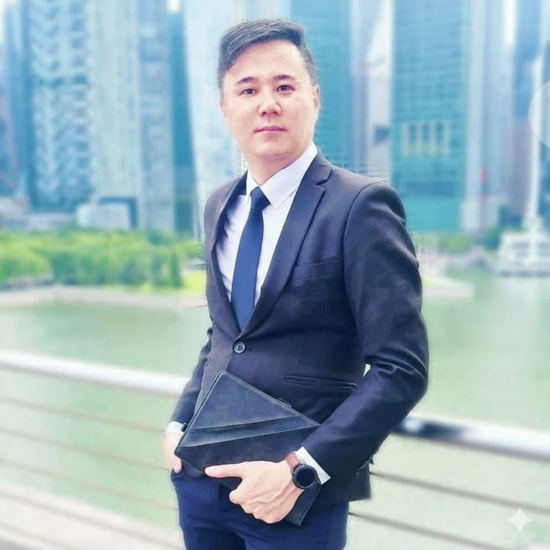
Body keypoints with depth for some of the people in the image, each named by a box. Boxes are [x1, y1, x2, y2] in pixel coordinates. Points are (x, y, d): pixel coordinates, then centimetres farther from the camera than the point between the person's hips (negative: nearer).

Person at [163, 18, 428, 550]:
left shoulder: (361, 205, -15)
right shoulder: (220, 207, 6)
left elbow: (402, 369, -17)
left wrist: (301, 470, -20)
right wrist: (179, 421, 3)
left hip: (297, 492, -6)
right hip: (201, 477, 6)